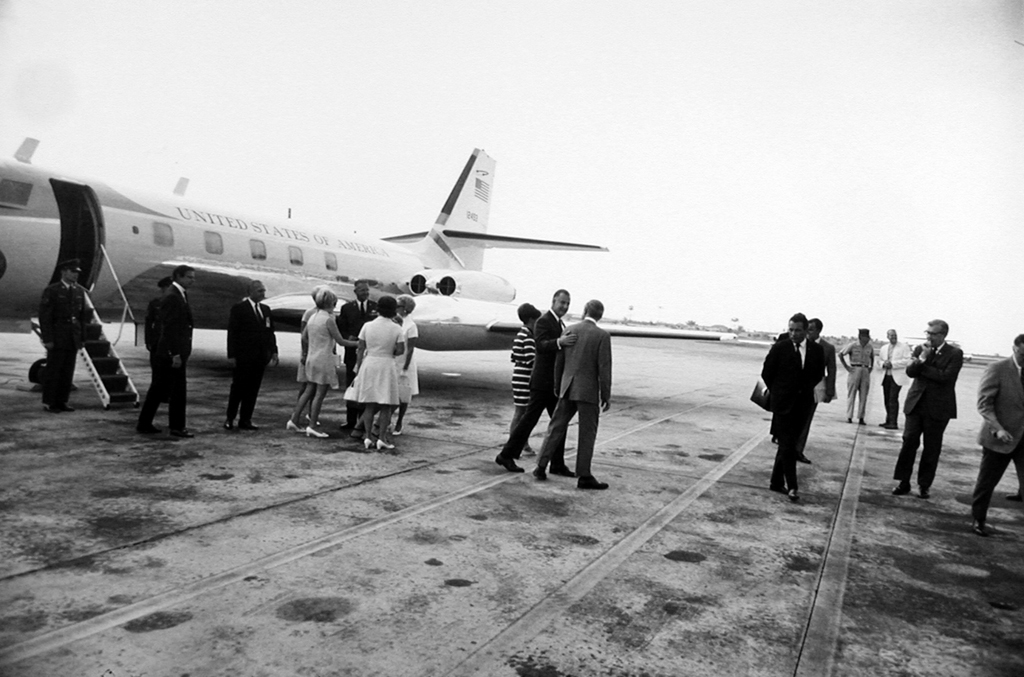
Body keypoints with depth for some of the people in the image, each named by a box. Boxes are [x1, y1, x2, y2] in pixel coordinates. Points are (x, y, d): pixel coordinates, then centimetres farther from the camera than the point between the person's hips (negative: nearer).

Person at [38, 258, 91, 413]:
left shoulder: (80, 291, 9)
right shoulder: (51, 290, -6)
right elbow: (44, 316, -9)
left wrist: (82, 337, 8)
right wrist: (47, 339, -13)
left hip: (73, 338, 5)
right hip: (57, 338, -5)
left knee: (68, 371, 7)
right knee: (53, 370, 0)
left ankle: (62, 401, 15)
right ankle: (49, 403, 9)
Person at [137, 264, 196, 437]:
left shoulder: (180, 295, 14)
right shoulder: (172, 297, -15)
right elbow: (169, 328, -19)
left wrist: (182, 352, 17)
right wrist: (175, 354, -21)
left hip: (175, 351, 10)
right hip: (172, 351, -10)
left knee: (159, 388, 13)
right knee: (178, 389, -2)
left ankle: (144, 424, 21)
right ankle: (177, 427, 6)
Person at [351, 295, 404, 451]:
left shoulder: (367, 326, -1)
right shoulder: (396, 329, -6)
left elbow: (361, 350, 0)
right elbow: (401, 350, -8)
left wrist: (358, 371, 6)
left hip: (368, 365, 2)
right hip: (386, 367, -2)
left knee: (369, 405, 10)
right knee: (386, 405, 6)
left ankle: (368, 437, 7)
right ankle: (381, 438, 1)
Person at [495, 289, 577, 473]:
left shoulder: (560, 325, 18)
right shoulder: (543, 321, -11)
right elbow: (541, 345, -30)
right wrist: (560, 342, -46)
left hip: (555, 384, 9)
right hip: (543, 382, -9)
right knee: (529, 419, -3)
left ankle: (557, 464, 12)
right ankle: (506, 455, 9)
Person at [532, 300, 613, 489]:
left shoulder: (569, 330, 4)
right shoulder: (602, 336, -9)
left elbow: (559, 362, 8)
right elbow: (604, 369, -12)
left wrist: (557, 387, 20)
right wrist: (606, 396, -5)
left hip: (568, 389, 4)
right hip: (589, 391, -4)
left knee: (556, 428, 12)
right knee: (587, 434, 5)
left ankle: (541, 467, 14)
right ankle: (584, 476, 7)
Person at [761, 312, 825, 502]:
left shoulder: (817, 350, 2)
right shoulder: (779, 348, -8)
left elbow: (819, 374, 16)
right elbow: (766, 373, 1)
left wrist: (805, 389, 11)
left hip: (803, 404, 3)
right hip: (783, 403, -3)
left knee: (788, 444, 10)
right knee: (787, 445, -7)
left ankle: (776, 481, 20)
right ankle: (792, 486, -3)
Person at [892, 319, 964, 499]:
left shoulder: (955, 353, -4)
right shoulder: (920, 349, 8)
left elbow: (946, 376, -16)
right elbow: (910, 372, -1)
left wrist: (921, 364, -12)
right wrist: (922, 358, -17)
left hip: (938, 408, -3)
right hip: (916, 403, 3)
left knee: (931, 448, 5)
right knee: (909, 441, -2)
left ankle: (925, 485, 17)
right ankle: (904, 482, 5)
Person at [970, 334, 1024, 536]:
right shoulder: (997, 369, -8)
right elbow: (984, 403, -12)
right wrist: (998, 428, -23)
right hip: (999, 437, -3)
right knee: (986, 482, 8)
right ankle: (978, 520, 25)